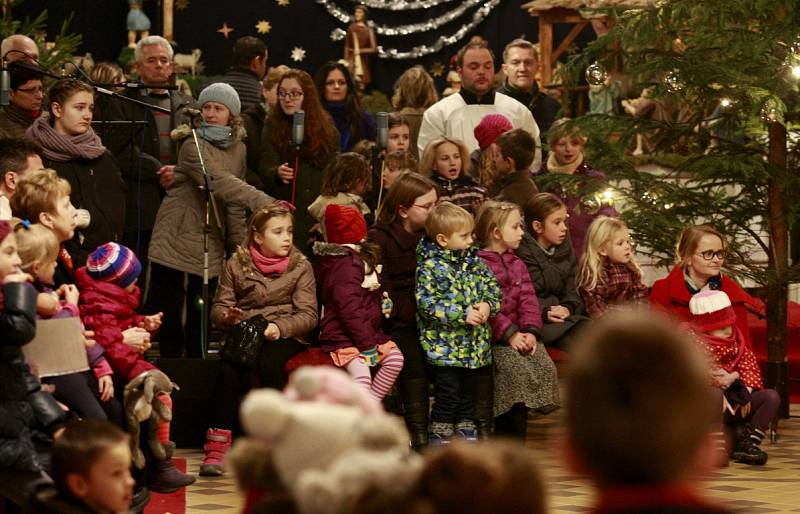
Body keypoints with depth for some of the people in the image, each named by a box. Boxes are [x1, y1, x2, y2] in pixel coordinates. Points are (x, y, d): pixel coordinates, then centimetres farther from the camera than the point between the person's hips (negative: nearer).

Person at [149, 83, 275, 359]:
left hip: (210, 248, 5)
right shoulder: (193, 145, -12)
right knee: (168, 319, -3)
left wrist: (241, 248, 5)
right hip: (175, 241, -5)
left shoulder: (237, 149, 10)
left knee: (200, 324, 5)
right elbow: (220, 183, -28)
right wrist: (263, 202, -39)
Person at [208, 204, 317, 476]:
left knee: (269, 364, -36)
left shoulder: (301, 266, 4)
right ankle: (218, 444, -31)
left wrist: (280, 327, -21)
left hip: (286, 335, -1)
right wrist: (228, 316, -16)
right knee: (230, 368, -33)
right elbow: (218, 308, 9)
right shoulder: (237, 264, 7)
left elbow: (308, 315, -2)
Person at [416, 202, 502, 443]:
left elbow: (493, 285, 11)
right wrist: (462, 314, -22)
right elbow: (426, 303, -20)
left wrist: (488, 304, -12)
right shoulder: (429, 266, -14)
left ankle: (467, 430, 27)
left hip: (474, 342, 6)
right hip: (444, 343, -6)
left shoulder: (473, 259, 6)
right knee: (448, 391, -4)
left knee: (469, 391, 15)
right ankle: (439, 435, 9)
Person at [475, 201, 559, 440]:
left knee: (545, 366, -14)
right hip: (493, 337, -7)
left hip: (519, 333, 7)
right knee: (517, 368, -28)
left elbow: (528, 300, 8)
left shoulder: (517, 264, 19)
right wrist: (509, 334, -19)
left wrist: (530, 331, -9)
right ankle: (511, 444, -19)